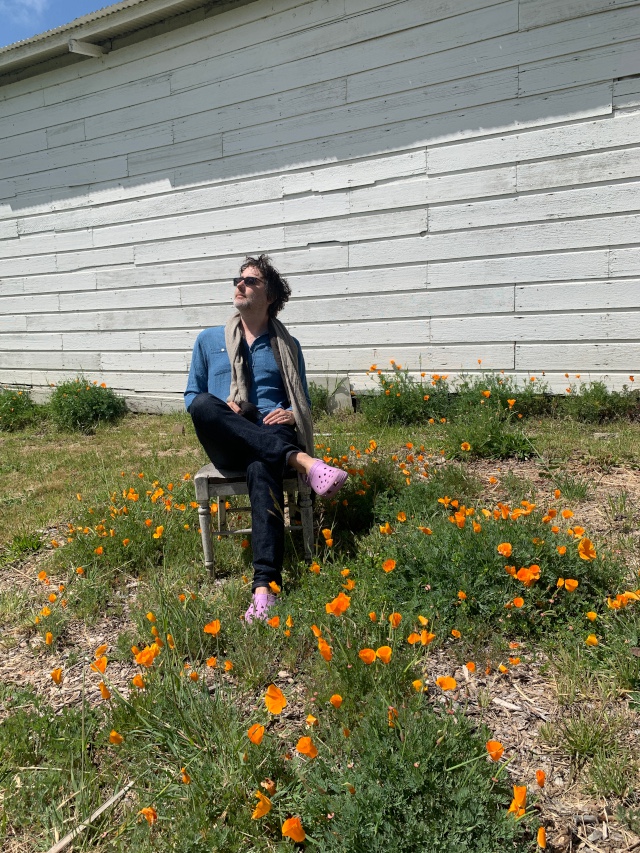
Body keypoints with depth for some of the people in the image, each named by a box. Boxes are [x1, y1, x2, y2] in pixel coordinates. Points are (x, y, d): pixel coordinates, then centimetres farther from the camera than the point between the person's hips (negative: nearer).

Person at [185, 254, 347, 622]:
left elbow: (304, 401, 19)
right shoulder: (208, 340, 19)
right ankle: (303, 461, -42)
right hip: (226, 445, 2)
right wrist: (220, 410, -6)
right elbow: (191, 396, 18)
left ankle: (265, 587, -51)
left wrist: (290, 414, -7)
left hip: (271, 436, -1)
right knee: (203, 404, -34)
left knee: (261, 468, -39)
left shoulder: (288, 346, 19)